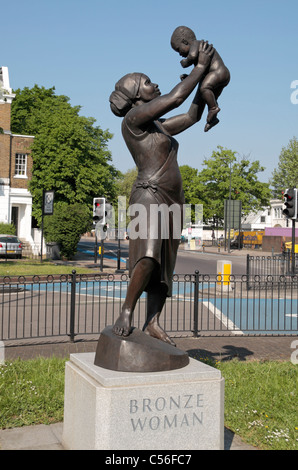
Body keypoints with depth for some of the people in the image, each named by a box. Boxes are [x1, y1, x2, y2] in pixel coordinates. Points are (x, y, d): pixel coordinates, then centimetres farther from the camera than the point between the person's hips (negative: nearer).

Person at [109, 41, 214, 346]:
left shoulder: (158, 126, 23)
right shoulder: (133, 118, -4)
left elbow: (193, 116, 29)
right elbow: (176, 97, -9)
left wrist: (206, 79, 27)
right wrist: (200, 66, 3)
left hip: (171, 203, 9)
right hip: (149, 196, -9)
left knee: (165, 266, 3)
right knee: (148, 258, -29)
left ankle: (153, 324, 4)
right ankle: (126, 312, -18)